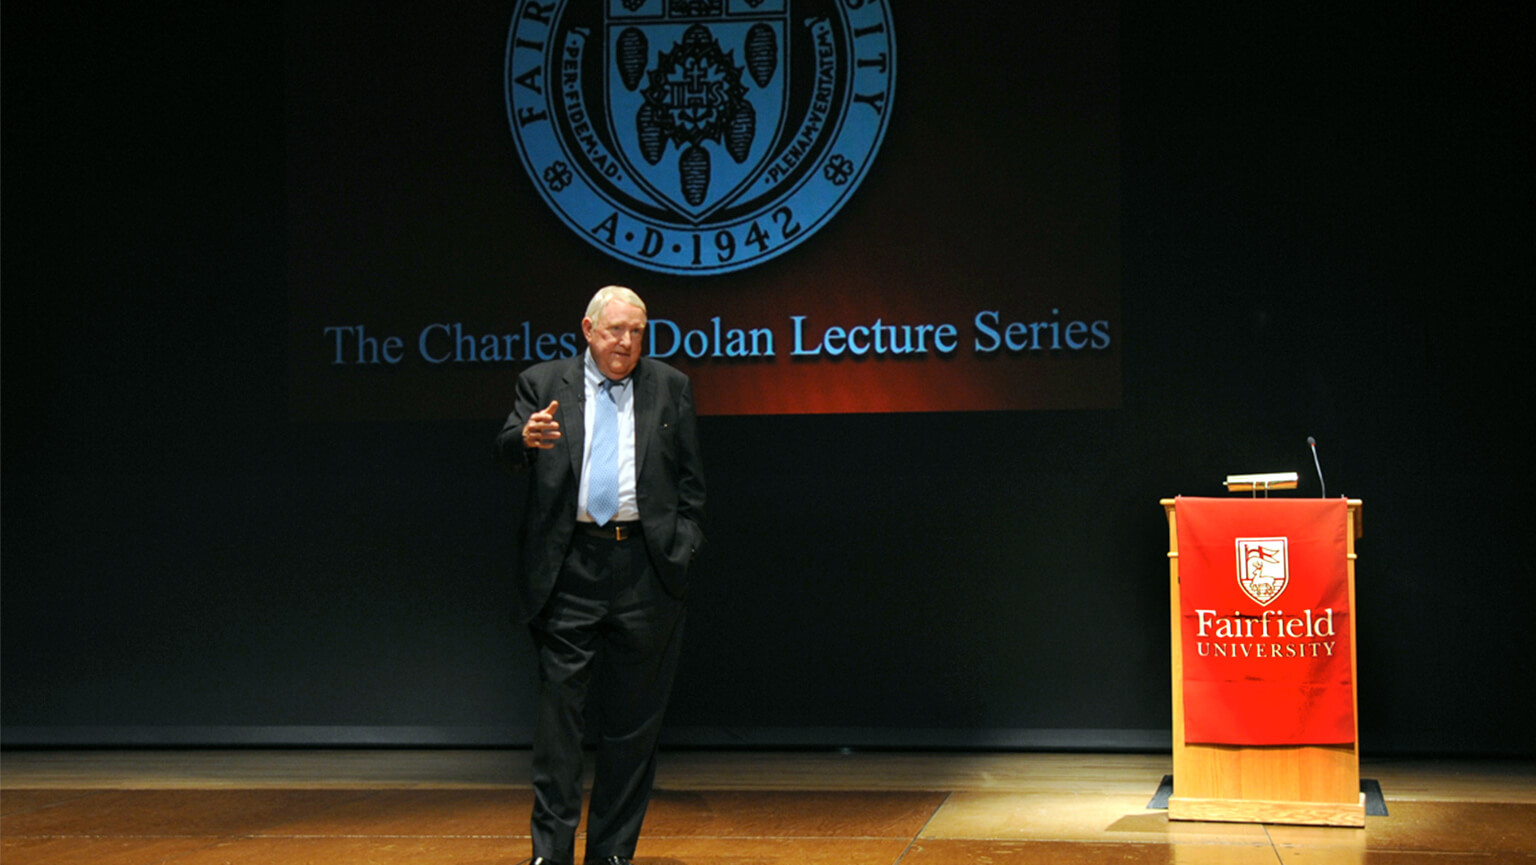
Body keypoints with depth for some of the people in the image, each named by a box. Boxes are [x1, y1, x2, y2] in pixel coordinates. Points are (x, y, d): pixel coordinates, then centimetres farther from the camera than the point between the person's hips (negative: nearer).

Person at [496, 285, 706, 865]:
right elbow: (506, 453, -5)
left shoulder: (670, 387, 11)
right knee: (559, 710, -3)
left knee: (633, 719, 6)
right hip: (569, 571, -1)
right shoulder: (543, 383, 7)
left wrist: (684, 547, 0)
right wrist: (526, 437, -28)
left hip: (645, 571, 2)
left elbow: (690, 479, 11)